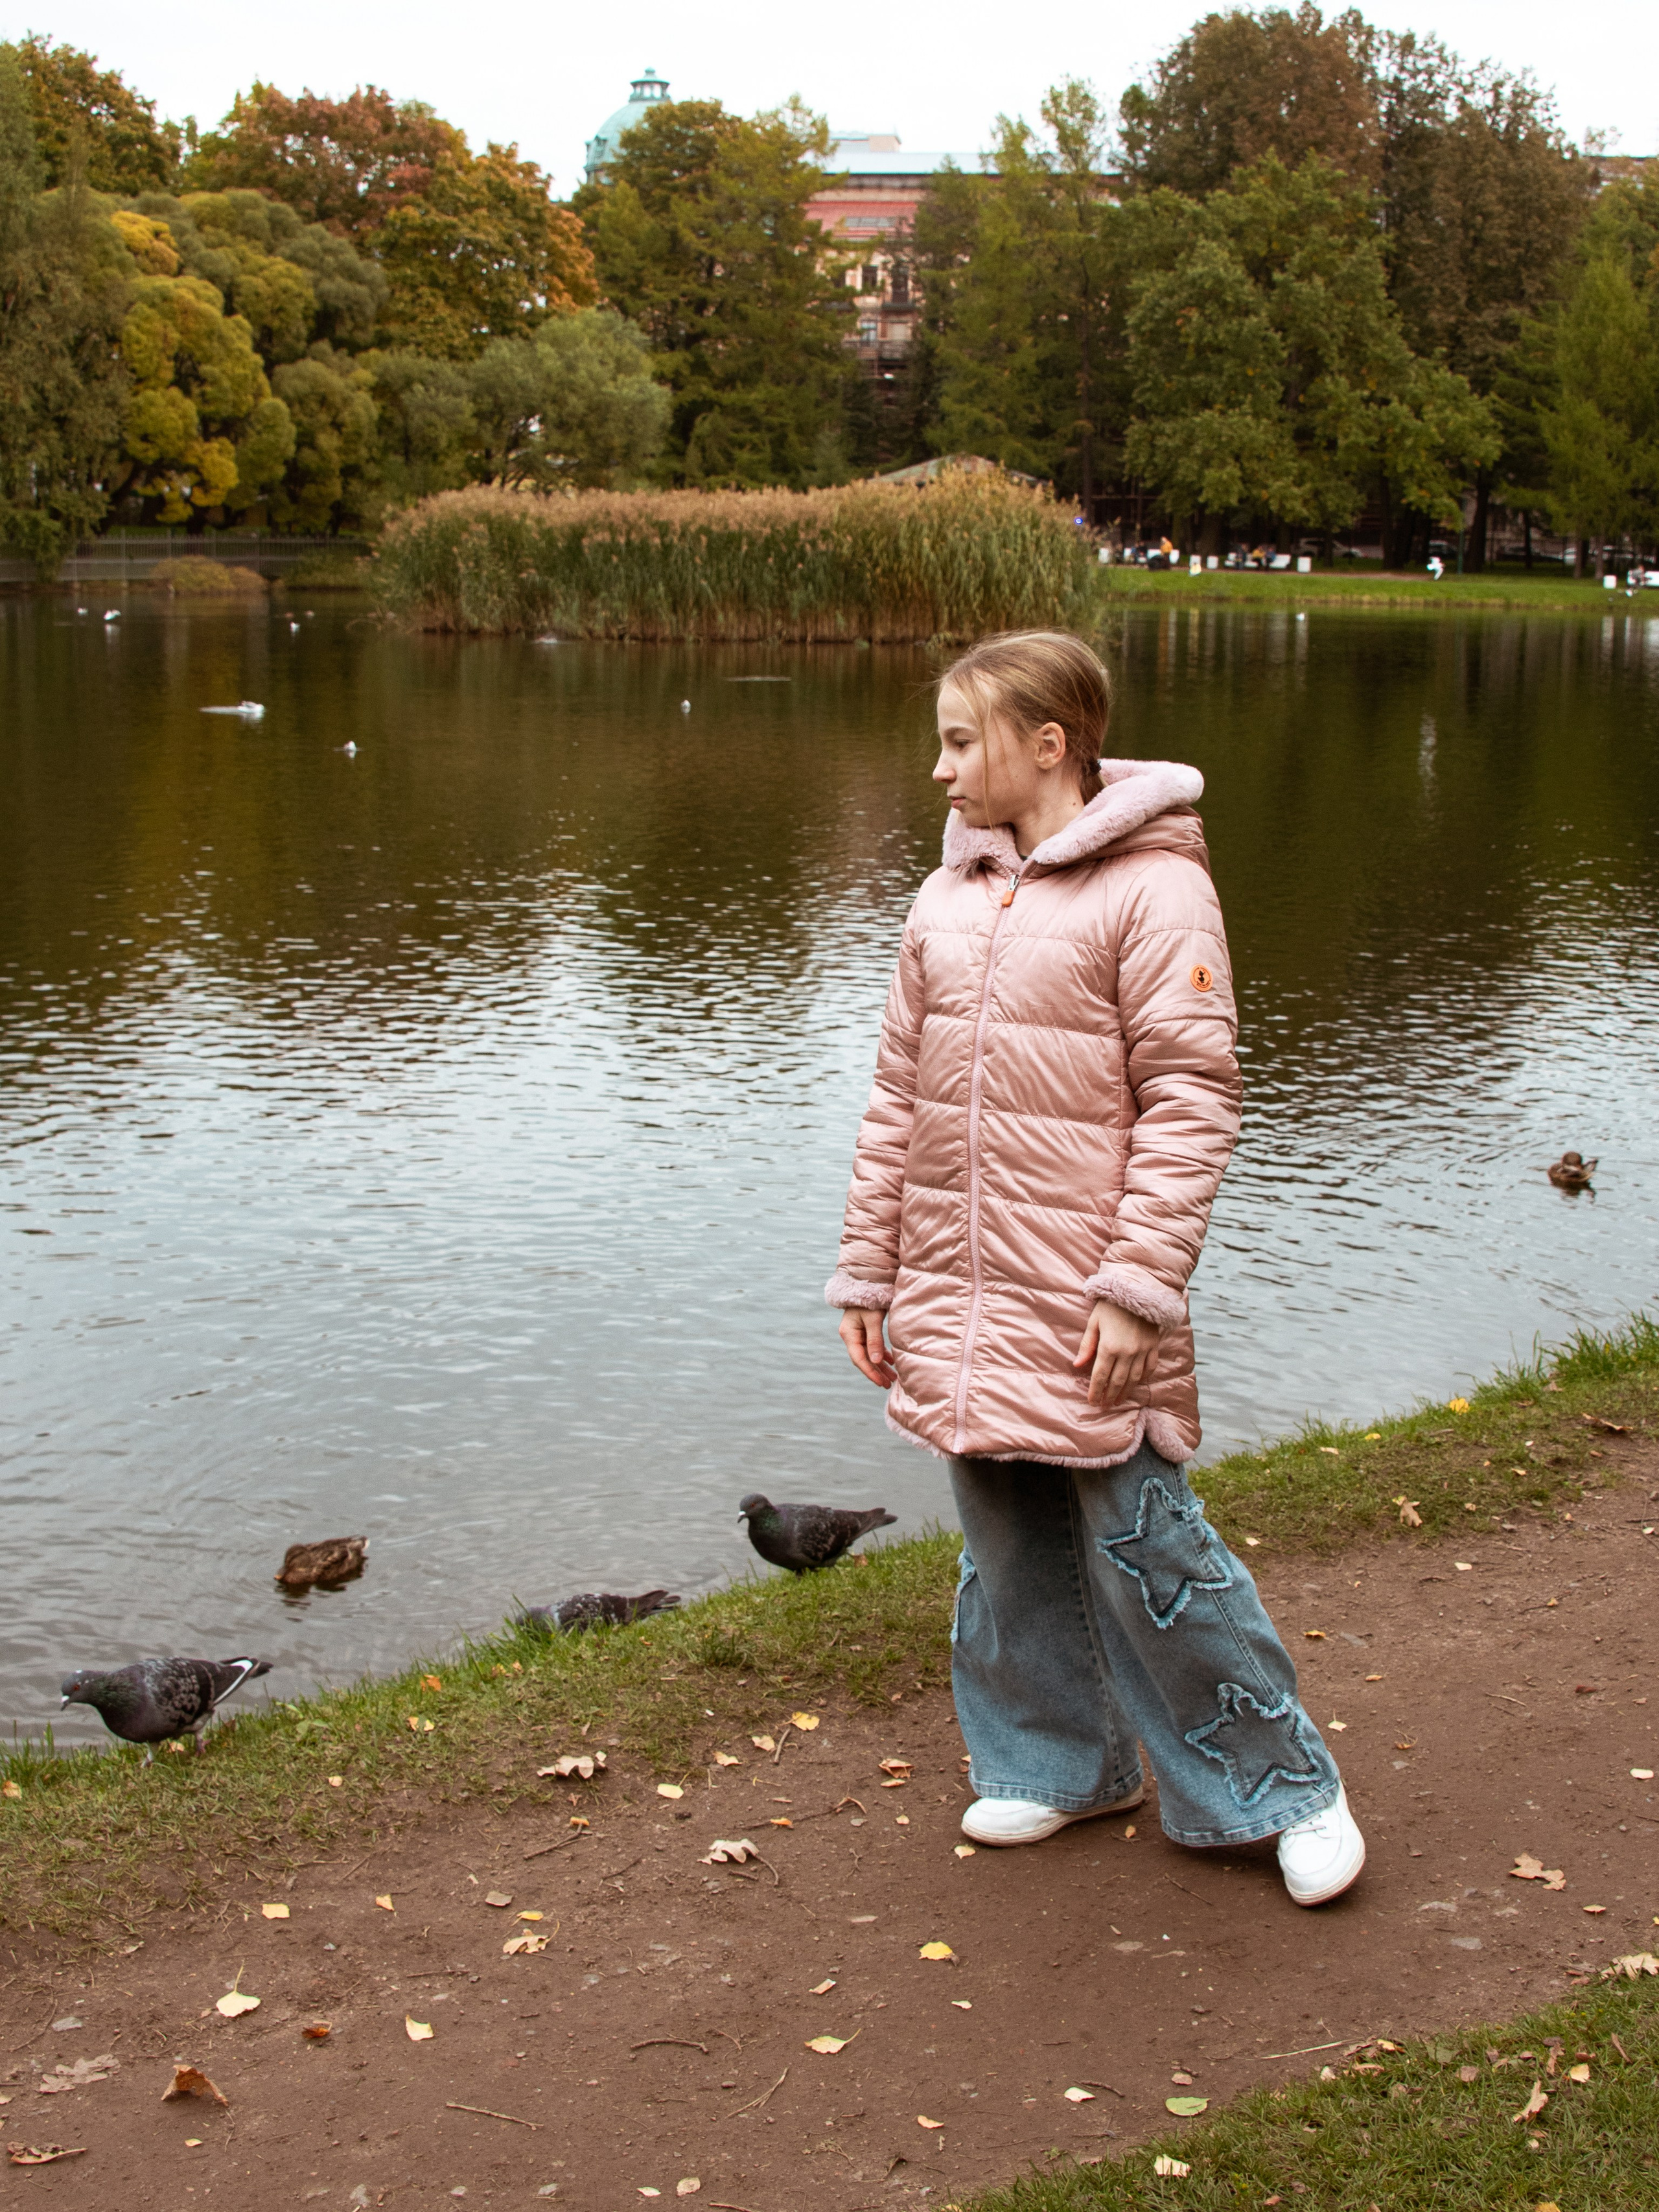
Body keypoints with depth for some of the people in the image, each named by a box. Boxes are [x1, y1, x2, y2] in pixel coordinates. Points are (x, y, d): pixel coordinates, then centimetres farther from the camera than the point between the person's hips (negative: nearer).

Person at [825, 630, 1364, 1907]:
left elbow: (1192, 1099, -13)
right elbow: (899, 1101, 15)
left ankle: (1280, 1785, 16)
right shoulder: (949, 900, 11)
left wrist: (1139, 1286, -18)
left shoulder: (1152, 891, -9)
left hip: (1082, 1310, -6)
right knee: (1009, 1553, 15)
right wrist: (867, 1275, 13)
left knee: (1141, 1546, -1)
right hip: (957, 1303, 6)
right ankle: (1058, 1764, 33)